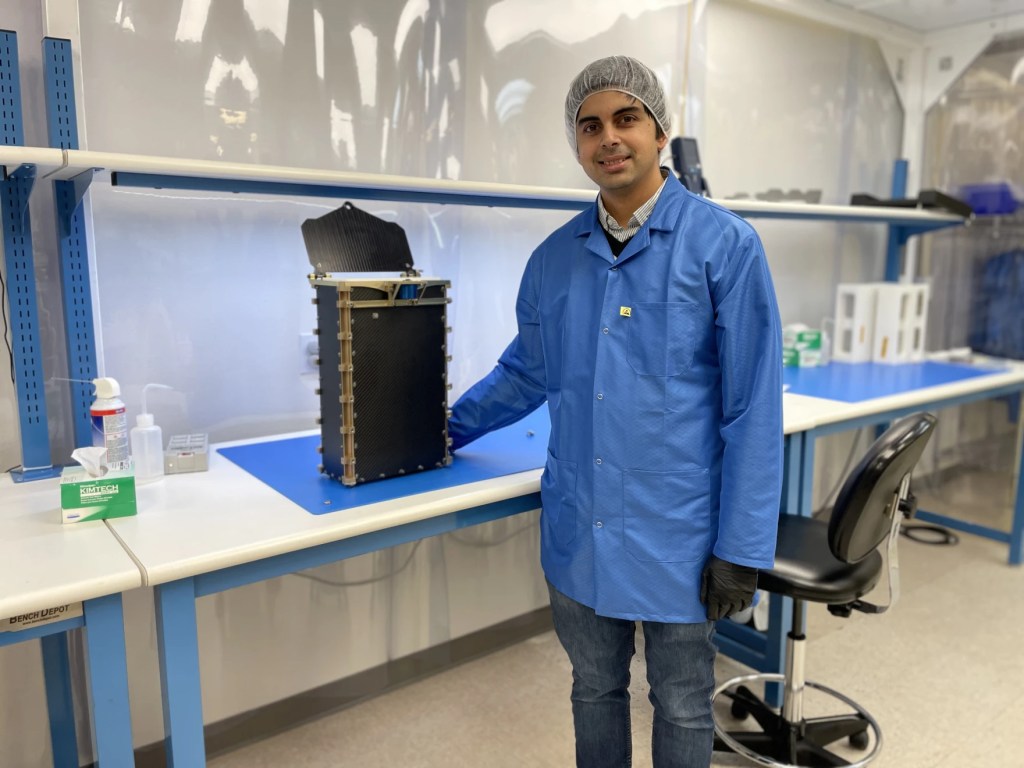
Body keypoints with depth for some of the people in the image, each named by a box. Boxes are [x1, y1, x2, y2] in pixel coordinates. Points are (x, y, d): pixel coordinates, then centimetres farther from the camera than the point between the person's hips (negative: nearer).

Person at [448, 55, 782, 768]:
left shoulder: (722, 244, -10)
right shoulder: (554, 257, 3)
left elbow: (753, 406, -11)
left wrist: (741, 548, -11)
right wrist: (449, 427, 22)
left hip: (676, 536, -3)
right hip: (578, 534, 4)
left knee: (682, 709, 17)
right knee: (595, 692, 22)